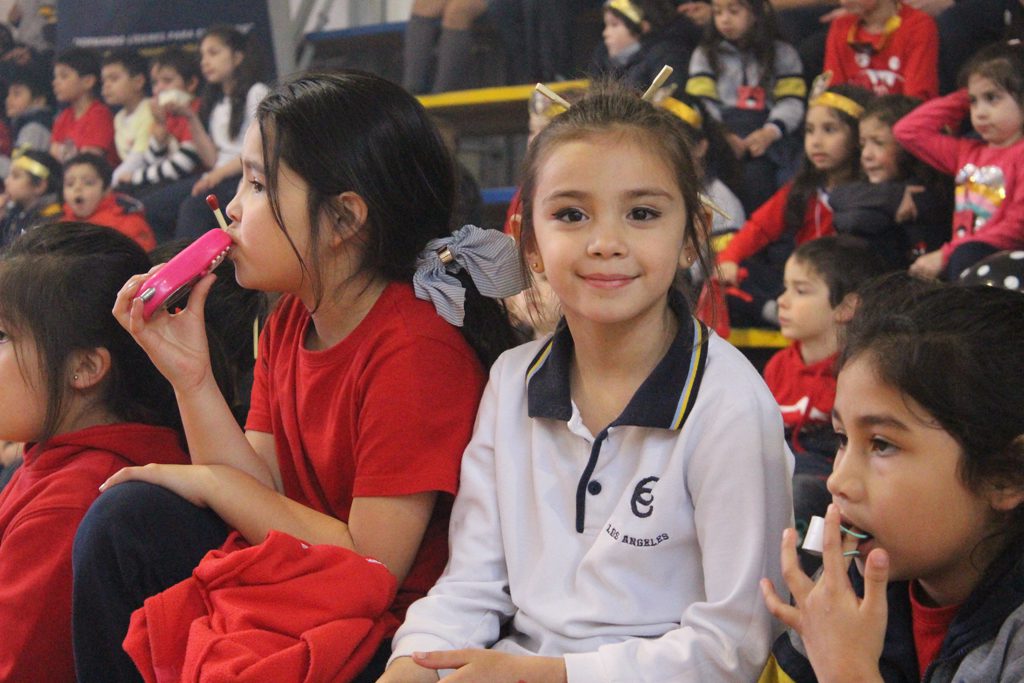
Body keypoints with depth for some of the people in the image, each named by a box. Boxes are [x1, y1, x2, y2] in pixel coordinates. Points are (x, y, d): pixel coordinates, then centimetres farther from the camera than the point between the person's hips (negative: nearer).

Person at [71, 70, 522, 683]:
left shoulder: (415, 349, -22)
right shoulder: (288, 321, 5)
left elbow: (372, 563, -21)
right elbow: (263, 498, 2)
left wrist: (214, 483, -12)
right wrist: (189, 375, -9)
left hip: (390, 630, -7)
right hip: (293, 578, 7)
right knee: (126, 517, -7)